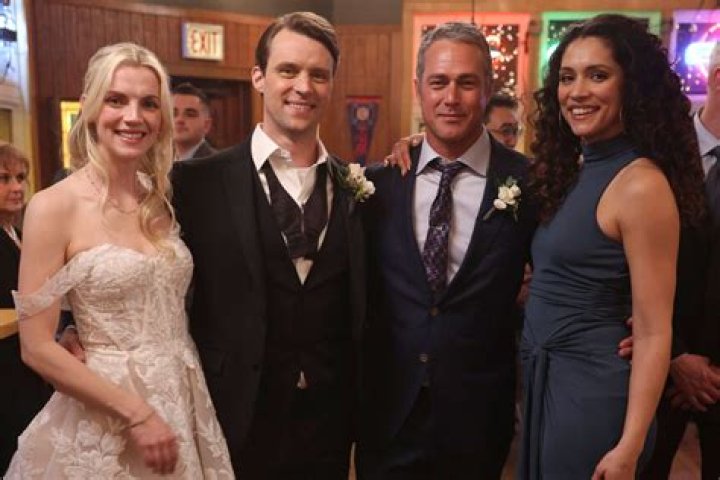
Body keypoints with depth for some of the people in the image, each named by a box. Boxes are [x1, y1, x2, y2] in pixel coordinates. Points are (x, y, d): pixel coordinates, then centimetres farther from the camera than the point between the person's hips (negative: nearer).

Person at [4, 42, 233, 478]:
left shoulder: (162, 200, 2)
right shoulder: (54, 206, -13)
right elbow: (38, 348, -13)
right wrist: (136, 413, -15)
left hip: (185, 406, 5)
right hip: (105, 420, -5)